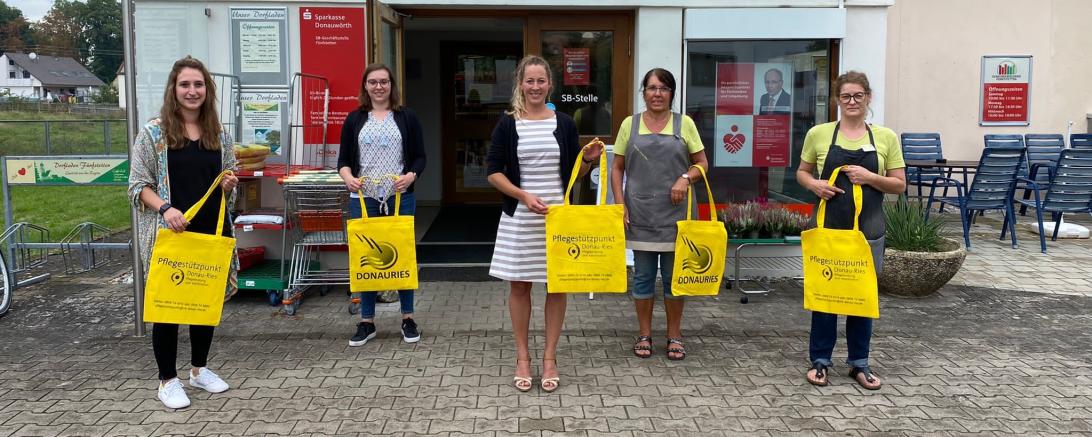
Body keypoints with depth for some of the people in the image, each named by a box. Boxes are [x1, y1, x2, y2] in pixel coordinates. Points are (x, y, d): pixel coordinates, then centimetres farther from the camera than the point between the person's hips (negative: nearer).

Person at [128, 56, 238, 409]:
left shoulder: (219, 134, 8)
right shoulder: (154, 132, -5)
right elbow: (139, 185, -6)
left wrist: (229, 186, -5)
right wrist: (164, 208, -22)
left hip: (211, 231, 5)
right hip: (169, 233, -4)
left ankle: (199, 369, 31)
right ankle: (167, 380, 16)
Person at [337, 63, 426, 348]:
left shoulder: (406, 117, 4)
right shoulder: (355, 119, 8)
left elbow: (420, 157, 3)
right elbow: (344, 159, 8)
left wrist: (411, 175, -17)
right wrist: (348, 177, -13)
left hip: (400, 198, -1)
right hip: (363, 198, 1)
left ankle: (408, 318, 19)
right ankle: (367, 321, 17)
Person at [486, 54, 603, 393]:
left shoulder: (564, 123, 4)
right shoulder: (508, 124, -1)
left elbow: (575, 173, 10)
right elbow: (493, 171, -3)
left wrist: (589, 160, -11)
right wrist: (524, 196, -15)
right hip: (520, 217, -1)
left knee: (557, 285, 6)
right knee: (519, 286, 5)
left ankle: (550, 358, 19)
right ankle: (522, 357, 20)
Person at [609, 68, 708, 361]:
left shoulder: (684, 124, 4)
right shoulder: (630, 124, 5)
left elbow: (702, 164, 8)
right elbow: (617, 168, 7)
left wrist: (685, 178, -12)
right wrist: (620, 204, -3)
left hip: (674, 213, 0)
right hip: (640, 213, 0)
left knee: (673, 276, 7)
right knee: (643, 276, 8)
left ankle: (674, 336, 21)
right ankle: (644, 334, 21)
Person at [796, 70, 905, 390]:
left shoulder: (885, 137, 2)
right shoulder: (819, 134, 0)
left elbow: (899, 185, 4)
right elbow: (802, 173, 11)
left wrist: (870, 178, -14)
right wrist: (815, 185, -11)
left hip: (867, 229, 1)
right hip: (828, 226, -1)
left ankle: (859, 362, 24)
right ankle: (820, 360, 20)